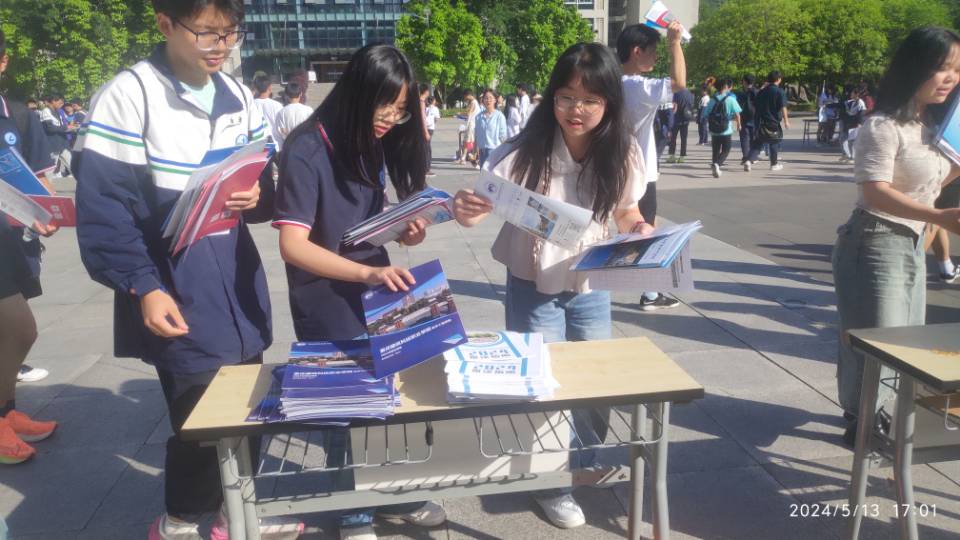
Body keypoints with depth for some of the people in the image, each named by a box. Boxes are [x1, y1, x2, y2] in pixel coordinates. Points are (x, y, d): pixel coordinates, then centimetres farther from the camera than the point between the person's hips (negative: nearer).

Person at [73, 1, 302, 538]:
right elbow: (103, 208, -12)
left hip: (238, 281, 6)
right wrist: (143, 288, -17)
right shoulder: (127, 95, -10)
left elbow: (264, 182, 14)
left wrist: (257, 197, -9)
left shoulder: (239, 95, 8)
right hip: (175, 292, -5)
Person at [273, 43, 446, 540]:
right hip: (326, 301, -6)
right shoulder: (306, 150, -19)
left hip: (375, 288, 6)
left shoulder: (374, 142, 2)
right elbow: (292, 245, -25)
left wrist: (403, 230, -8)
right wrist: (368, 273, -35)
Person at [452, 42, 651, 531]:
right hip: (534, 288, -3)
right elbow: (481, 206, -25)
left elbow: (627, 215, 3)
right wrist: (465, 210, -48)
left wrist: (642, 230, -19)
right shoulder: (528, 149, -22)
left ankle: (586, 464, 48)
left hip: (591, 288, 4)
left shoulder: (621, 154, -12)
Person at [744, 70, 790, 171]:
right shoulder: (780, 91, -9)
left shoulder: (762, 92, 8)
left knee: (758, 142, 6)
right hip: (773, 121, -4)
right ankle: (774, 164, 19)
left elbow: (756, 106, 16)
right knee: (774, 142, 10)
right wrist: (786, 120, -13)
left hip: (761, 121, 4)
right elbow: (783, 107, -14)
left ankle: (749, 160, -13)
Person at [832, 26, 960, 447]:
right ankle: (861, 422, 16)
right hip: (875, 243, -9)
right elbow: (875, 192, -26)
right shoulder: (884, 126, -18)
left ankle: (875, 411, 31)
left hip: (912, 243, 9)